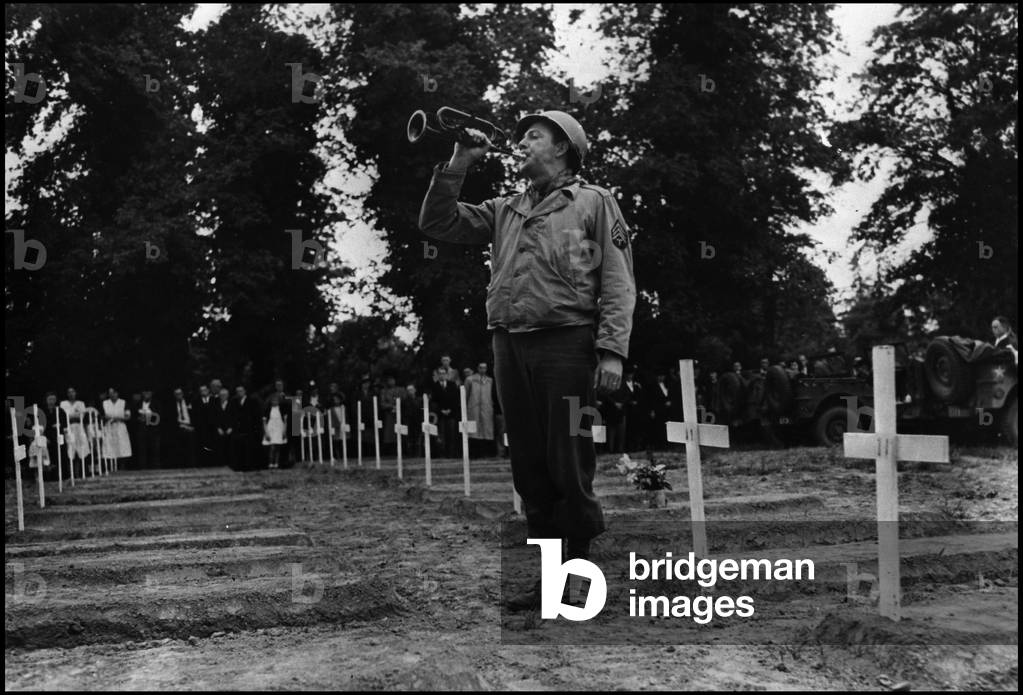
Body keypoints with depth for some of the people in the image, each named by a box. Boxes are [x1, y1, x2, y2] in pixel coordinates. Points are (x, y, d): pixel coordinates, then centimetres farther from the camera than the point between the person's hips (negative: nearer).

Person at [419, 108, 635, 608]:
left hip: (567, 346, -5)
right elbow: (437, 224, 17)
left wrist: (612, 350, -13)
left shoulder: (594, 202, 7)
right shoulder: (503, 212, 22)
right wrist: (456, 167, 8)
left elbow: (618, 282, -2)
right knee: (529, 472, 8)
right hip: (509, 347, 5)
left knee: (569, 469, -3)